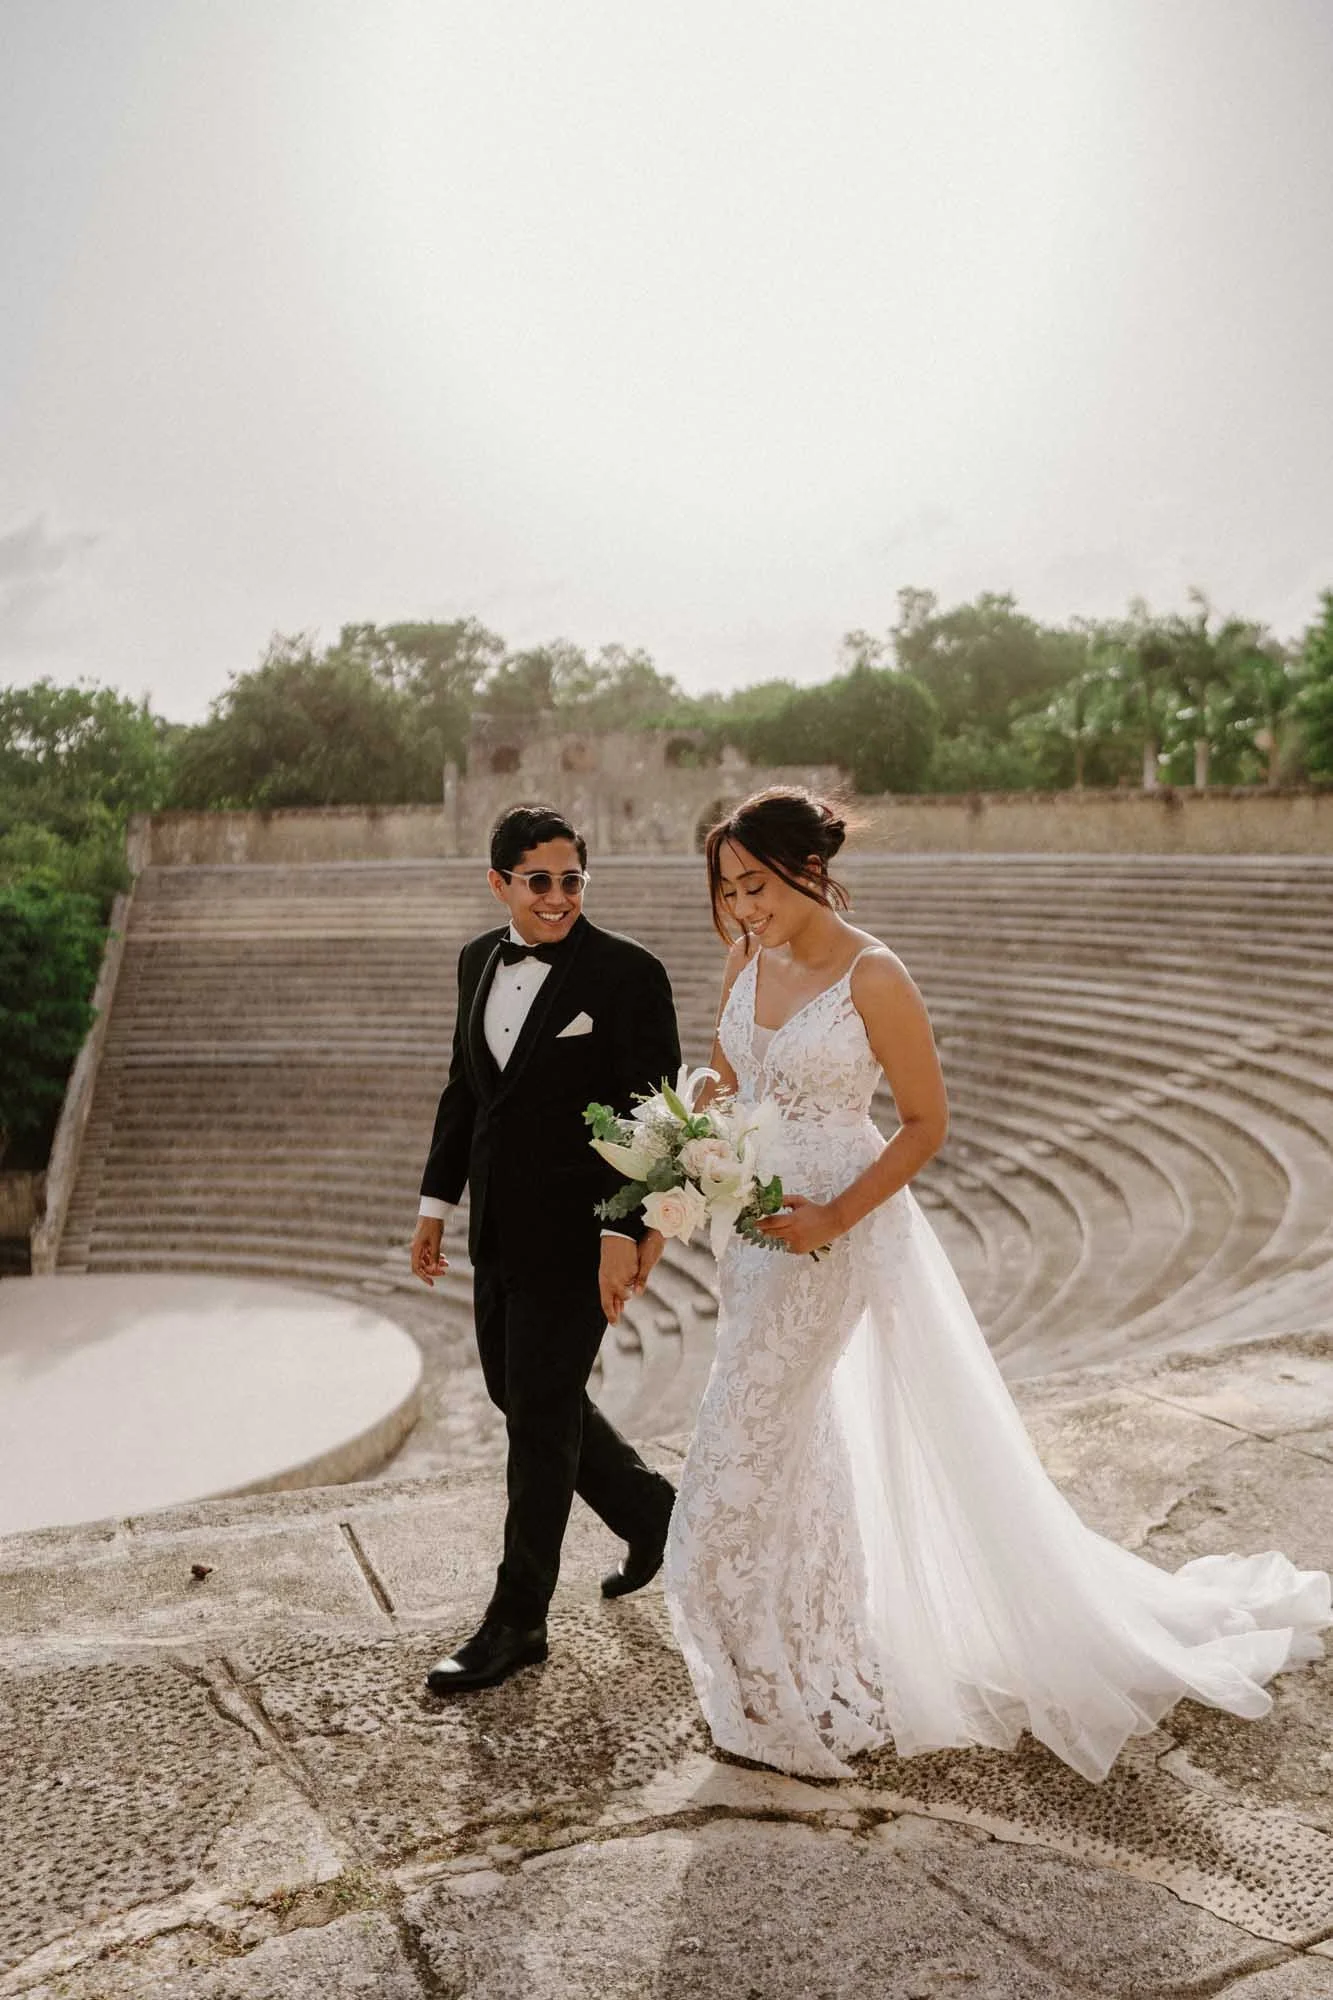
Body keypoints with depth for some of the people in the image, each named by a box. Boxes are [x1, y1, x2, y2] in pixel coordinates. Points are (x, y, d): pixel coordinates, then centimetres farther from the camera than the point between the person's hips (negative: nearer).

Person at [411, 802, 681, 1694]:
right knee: (515, 1389, 18)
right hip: (499, 1228, 7)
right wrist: (438, 1202, 14)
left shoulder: (628, 972, -14)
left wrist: (627, 1232, -22)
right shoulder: (480, 960, 7)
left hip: (577, 1232, -7)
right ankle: (649, 1509, 40)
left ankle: (517, 1621, 20)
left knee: (540, 1415, 3)